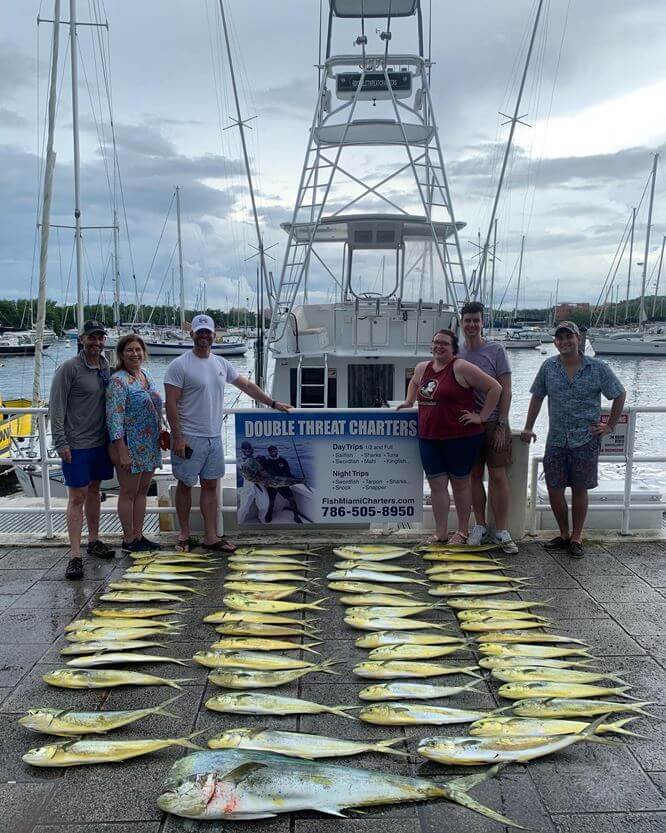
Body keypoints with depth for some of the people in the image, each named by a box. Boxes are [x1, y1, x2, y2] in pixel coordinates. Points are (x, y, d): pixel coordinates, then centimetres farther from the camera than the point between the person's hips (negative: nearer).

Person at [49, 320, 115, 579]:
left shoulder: (107, 368, 8)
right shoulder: (69, 368, -10)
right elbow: (56, 407, -12)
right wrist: (60, 442, -16)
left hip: (101, 442, 6)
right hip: (76, 444, -6)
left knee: (94, 490, 16)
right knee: (77, 496, -4)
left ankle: (93, 541, 28)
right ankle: (75, 555, -1)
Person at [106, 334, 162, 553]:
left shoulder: (146, 374, 10)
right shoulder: (118, 381, -14)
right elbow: (114, 418, -19)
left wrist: (160, 436, 17)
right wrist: (122, 451, -22)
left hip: (150, 447, 8)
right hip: (130, 447, -8)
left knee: (142, 491, 14)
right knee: (128, 493, 4)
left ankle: (139, 536, 25)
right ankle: (128, 540, 14)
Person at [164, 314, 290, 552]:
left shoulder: (221, 363, 10)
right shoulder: (180, 365, -9)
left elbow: (247, 385, 18)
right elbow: (171, 404, -13)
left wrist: (273, 403, 15)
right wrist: (177, 437, -17)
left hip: (214, 437, 6)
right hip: (189, 438, -6)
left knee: (211, 485, 8)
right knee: (185, 485, 6)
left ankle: (211, 537, 13)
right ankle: (184, 534, 19)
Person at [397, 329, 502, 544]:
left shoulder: (461, 368, -10)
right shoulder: (422, 368, 11)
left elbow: (495, 387, -9)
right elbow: (414, 382, 37)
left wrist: (482, 417, -9)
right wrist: (409, 401, 22)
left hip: (461, 437, -6)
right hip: (429, 438, 6)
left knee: (460, 483, 7)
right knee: (437, 484, 6)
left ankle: (462, 531, 20)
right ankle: (440, 533, 14)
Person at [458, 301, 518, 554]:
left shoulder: (496, 350, -3)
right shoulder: (456, 352, 7)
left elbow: (505, 391, -6)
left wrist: (501, 425, -12)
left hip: (493, 423, -3)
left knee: (498, 476, -4)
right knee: (474, 476, 8)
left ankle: (501, 533, 3)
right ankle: (480, 526, 19)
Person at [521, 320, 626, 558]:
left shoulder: (598, 368, -4)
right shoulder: (548, 367, 3)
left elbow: (620, 395, 6)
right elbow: (537, 397, 11)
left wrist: (610, 426, 2)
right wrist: (528, 428, 7)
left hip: (586, 440, -2)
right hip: (556, 440, 3)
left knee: (579, 489, 5)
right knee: (554, 488, 4)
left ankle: (576, 538, 18)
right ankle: (564, 535, 22)